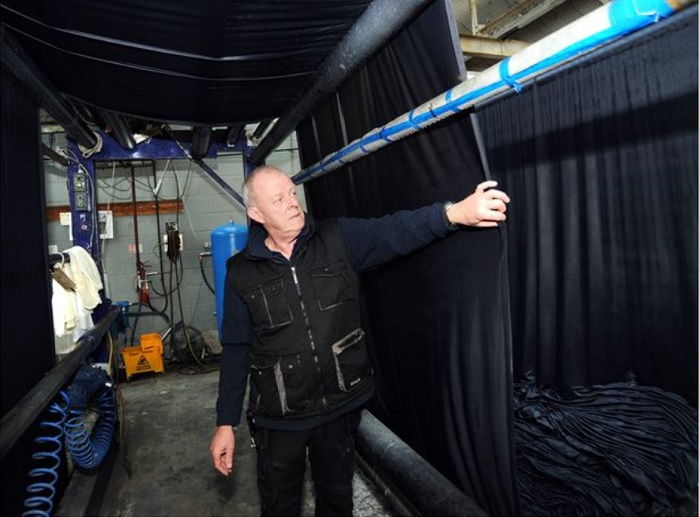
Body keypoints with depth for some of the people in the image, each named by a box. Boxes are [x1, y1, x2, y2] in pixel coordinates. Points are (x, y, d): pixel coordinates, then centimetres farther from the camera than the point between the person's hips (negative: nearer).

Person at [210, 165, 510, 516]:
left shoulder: (338, 239, -7)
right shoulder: (242, 273, -7)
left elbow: (392, 232, -22)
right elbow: (236, 350, -3)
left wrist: (455, 212, -38)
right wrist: (225, 423, -1)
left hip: (341, 406, 1)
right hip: (279, 419, 0)